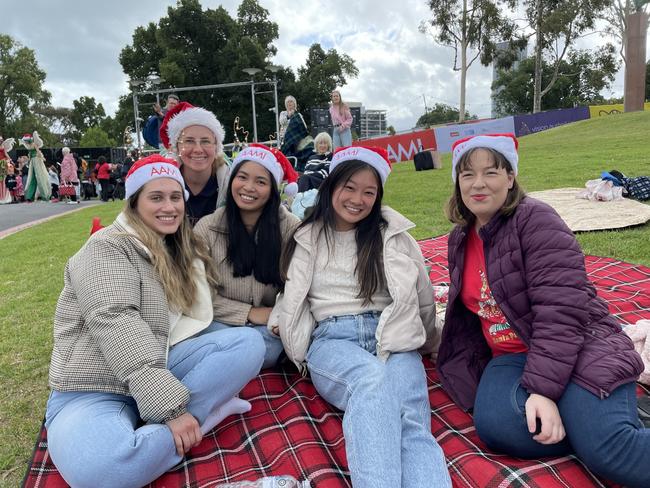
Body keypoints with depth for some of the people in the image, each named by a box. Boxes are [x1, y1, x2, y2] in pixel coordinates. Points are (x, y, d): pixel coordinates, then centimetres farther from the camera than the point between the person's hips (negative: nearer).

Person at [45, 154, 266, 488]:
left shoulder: (179, 251, 13)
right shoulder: (106, 247, -10)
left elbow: (197, 315, 14)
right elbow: (115, 325, -24)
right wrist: (172, 406, -29)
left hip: (160, 369, 6)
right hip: (92, 391, -6)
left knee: (248, 342, -14)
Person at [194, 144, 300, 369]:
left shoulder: (290, 227, -9)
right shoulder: (206, 228, -6)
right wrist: (249, 313, -13)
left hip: (271, 324, 1)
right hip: (223, 321, 0)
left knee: (267, 347, -30)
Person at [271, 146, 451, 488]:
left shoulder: (393, 234, 12)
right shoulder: (306, 239, 15)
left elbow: (422, 296, 21)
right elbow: (294, 296, 28)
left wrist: (426, 343, 28)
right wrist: (279, 320, 10)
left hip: (392, 334, 1)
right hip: (332, 338, 0)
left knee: (410, 417, -33)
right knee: (373, 379, -38)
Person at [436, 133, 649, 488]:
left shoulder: (535, 219, -10)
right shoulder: (460, 239, 11)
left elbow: (562, 309, -19)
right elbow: (464, 310, 22)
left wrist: (543, 388, -26)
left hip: (576, 348, -5)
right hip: (511, 356, 6)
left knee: (608, 451, -31)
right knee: (496, 425, -28)